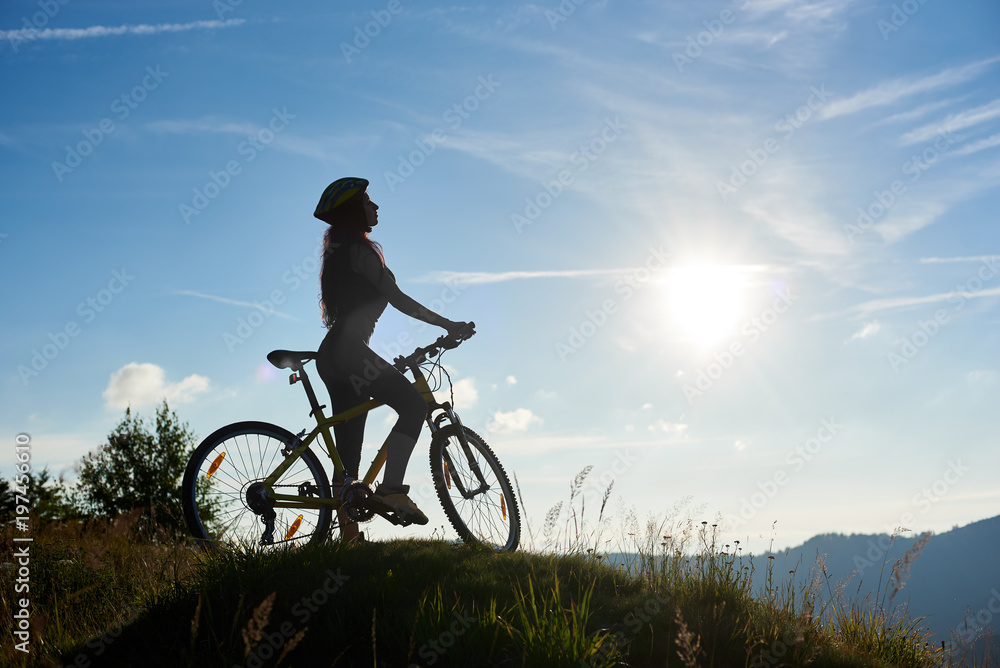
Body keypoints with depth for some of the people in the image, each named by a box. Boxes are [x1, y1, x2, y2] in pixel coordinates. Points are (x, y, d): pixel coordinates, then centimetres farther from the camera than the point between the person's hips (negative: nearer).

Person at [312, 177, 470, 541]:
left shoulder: (339, 251, 24)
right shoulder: (358, 248, -5)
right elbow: (396, 297, -10)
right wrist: (447, 325, -5)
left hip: (332, 355, 10)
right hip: (348, 351, -10)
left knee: (348, 454, 5)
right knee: (414, 404, -14)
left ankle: (348, 536, 3)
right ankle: (391, 489, -24)